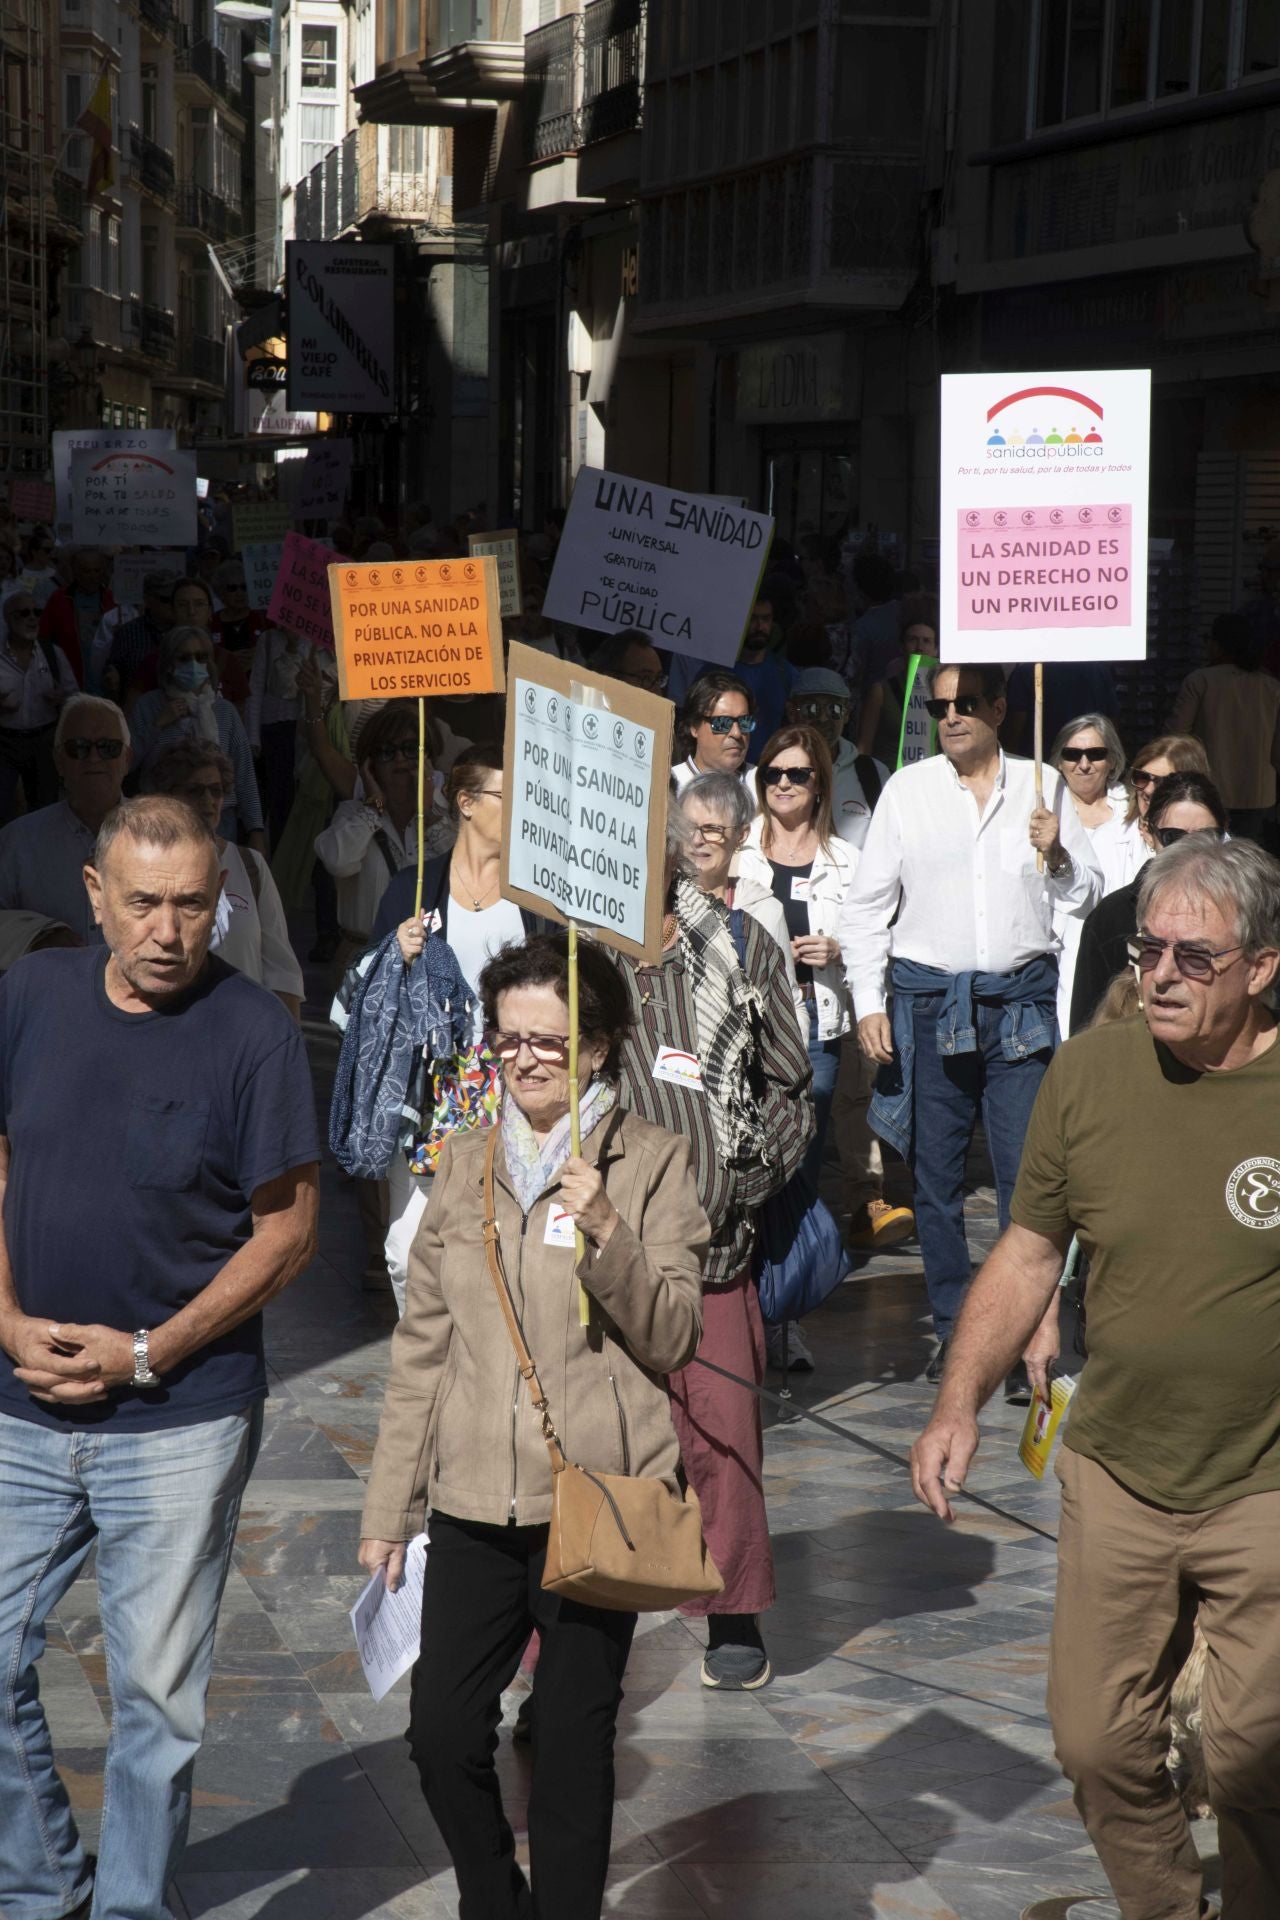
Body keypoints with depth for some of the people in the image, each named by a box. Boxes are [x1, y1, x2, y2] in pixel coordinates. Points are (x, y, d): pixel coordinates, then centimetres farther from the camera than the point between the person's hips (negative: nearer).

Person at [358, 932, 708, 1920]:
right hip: (475, 1504, 3)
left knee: (573, 1743, 4)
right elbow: (424, 1346, 14)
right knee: (443, 1732, 1)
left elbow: (670, 1339, -6)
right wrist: (389, 1506, 13)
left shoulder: (652, 1161, -1)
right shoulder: (466, 1162, 10)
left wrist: (607, 1234, -21)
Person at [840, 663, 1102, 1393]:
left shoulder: (1042, 787, 8)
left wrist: (1056, 857, -11)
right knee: (937, 1175, 5)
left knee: (1028, 1174, -6)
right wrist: (869, 1002, 1)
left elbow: (1090, 897, 10)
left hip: (1022, 998, -1)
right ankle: (955, 1329, 17)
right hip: (928, 998, 1)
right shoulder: (907, 791, 7)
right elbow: (867, 904, 9)